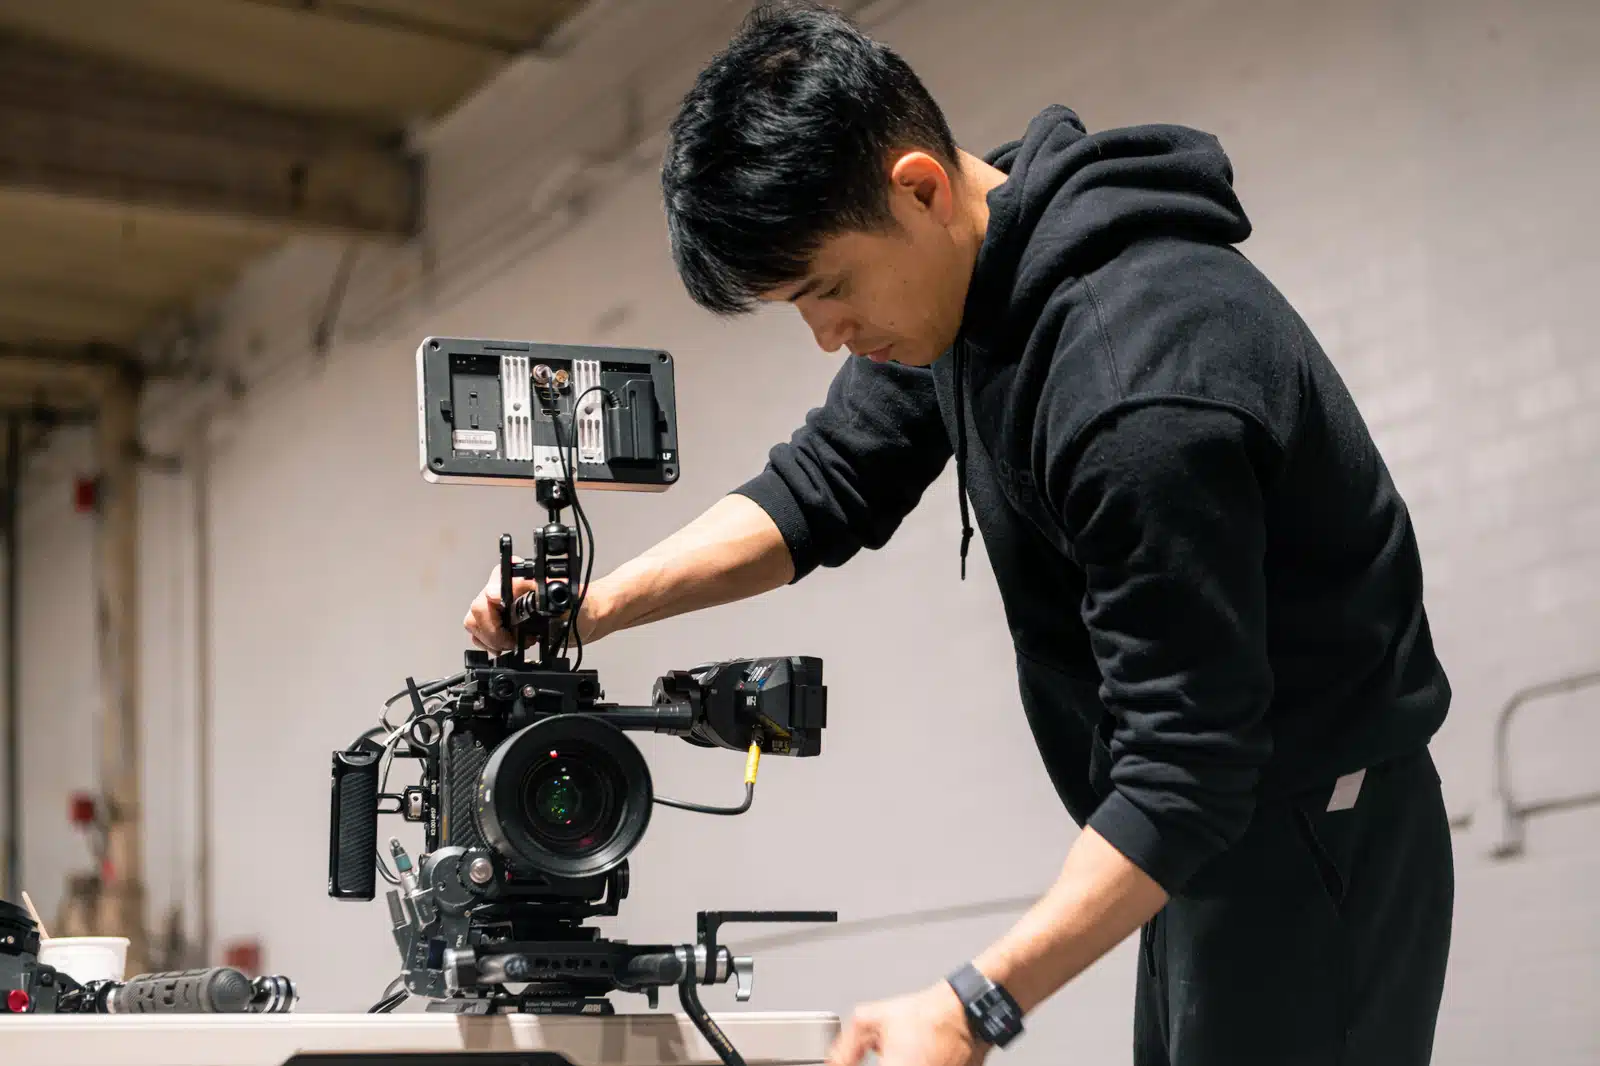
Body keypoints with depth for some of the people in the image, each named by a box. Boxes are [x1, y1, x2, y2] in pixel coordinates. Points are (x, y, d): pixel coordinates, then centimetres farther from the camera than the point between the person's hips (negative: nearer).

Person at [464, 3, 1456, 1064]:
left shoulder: (1134, 386, -30)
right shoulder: (966, 266, -1)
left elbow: (1191, 772, -29)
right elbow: (830, 483, 8)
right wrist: (599, 605, -6)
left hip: (1308, 845, -9)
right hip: (1207, 835, 9)